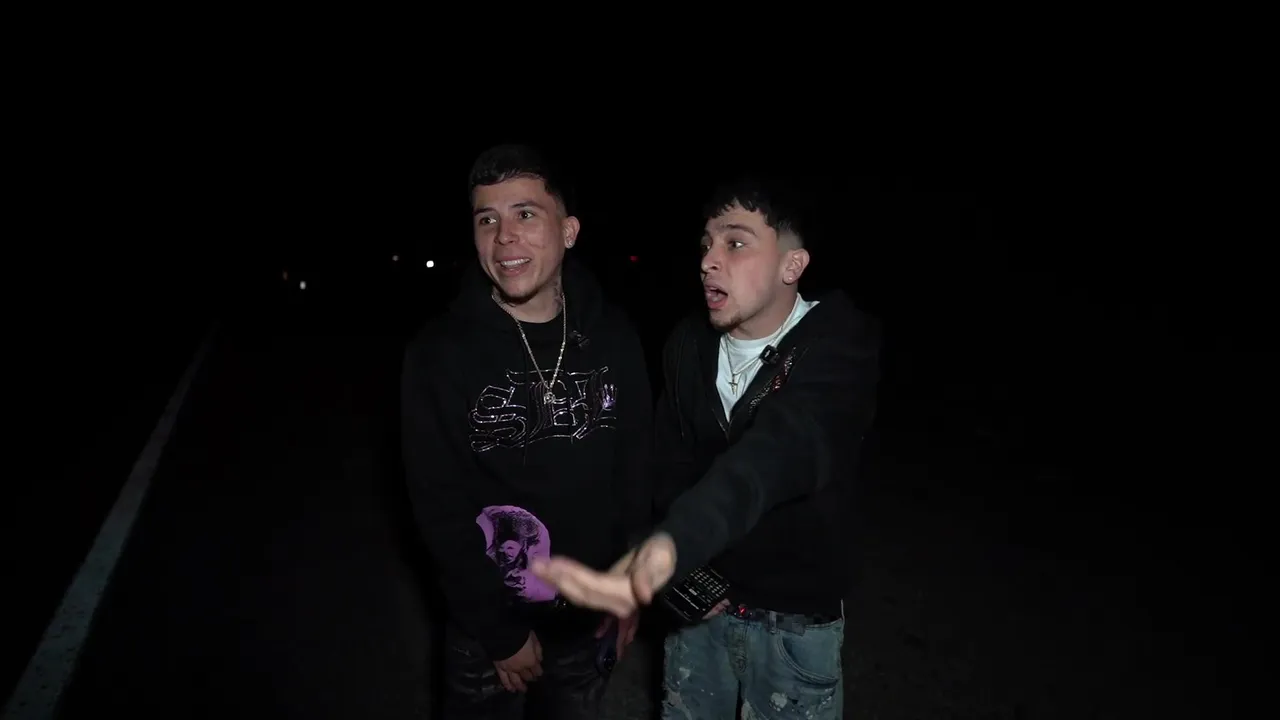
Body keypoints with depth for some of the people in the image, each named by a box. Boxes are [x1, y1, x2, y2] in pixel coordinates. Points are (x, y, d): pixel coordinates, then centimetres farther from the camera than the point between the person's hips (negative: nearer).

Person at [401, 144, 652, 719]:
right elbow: (441, 510, -13)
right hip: (487, 626, -2)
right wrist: (501, 630, -12)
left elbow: (637, 468, 1)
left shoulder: (614, 339, -7)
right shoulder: (440, 354, -15)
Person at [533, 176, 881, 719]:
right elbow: (672, 464, 1)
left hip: (796, 617, -3)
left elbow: (778, 451, -41)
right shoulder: (687, 345, -6)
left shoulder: (842, 346, -21)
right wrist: (687, 574, -14)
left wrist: (673, 547, -57)